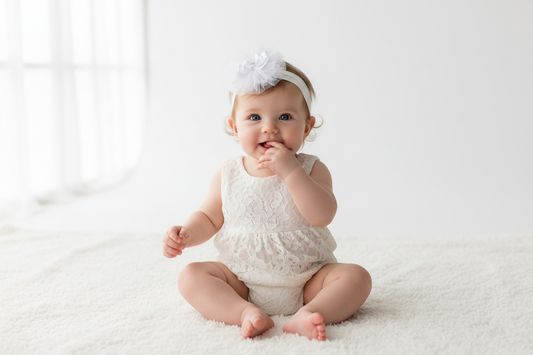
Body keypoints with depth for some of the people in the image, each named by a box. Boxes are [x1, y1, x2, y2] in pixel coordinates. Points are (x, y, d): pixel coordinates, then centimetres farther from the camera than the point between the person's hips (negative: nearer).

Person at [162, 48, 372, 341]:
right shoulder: (227, 176, -1)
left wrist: (290, 171, -28)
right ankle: (247, 313, -30)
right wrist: (186, 234, -11)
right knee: (191, 276, -17)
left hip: (307, 280, -1)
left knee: (356, 276, -21)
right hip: (242, 281, 2)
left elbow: (323, 216, -22)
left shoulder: (311, 170, -7)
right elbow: (209, 218, 10)